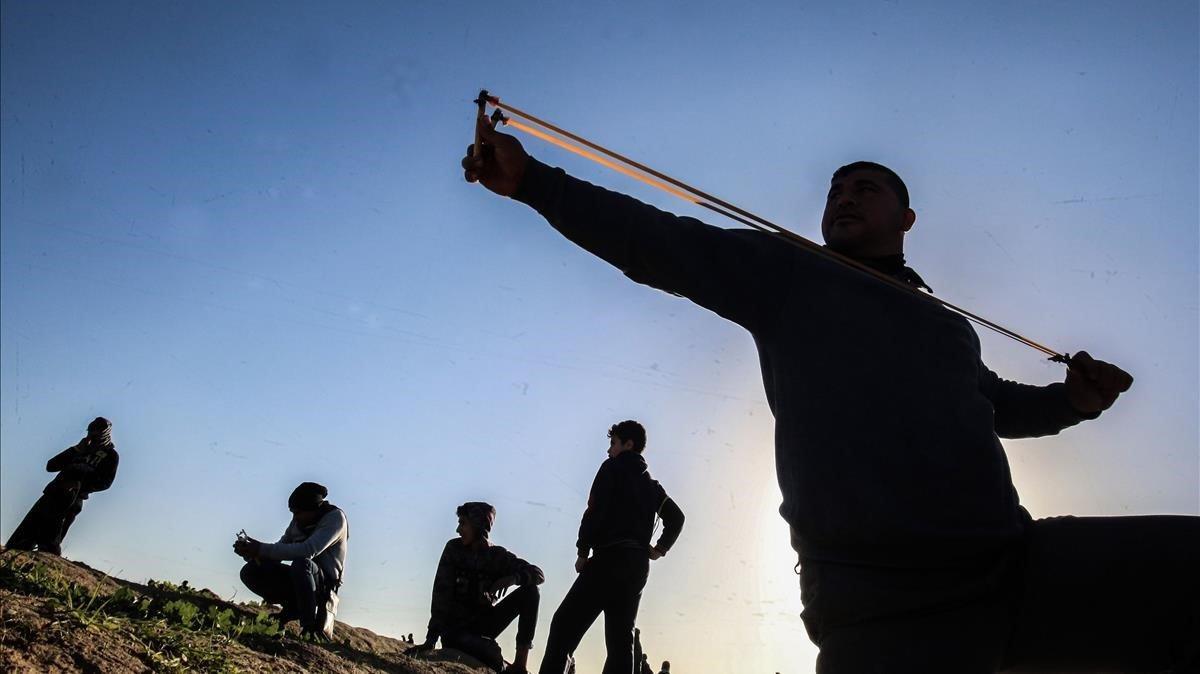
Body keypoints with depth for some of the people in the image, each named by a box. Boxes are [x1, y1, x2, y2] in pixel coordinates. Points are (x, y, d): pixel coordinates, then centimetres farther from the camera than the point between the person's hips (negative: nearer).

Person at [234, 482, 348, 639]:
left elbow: (309, 551, -30)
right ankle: (294, 608, 0)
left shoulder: (335, 517, -15)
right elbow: (279, 551, 10)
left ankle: (311, 628, -27)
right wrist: (250, 553, -11)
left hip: (324, 584, -7)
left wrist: (262, 549, -29)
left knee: (301, 562, -37)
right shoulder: (298, 520, 8)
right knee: (250, 571, -8)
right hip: (298, 580, 7)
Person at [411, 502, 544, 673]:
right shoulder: (453, 548, -5)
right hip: (455, 629, -3)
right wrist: (431, 638, -21)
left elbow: (538, 574, -9)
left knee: (530, 591, -16)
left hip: (483, 624, 3)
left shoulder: (498, 555, -2)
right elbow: (441, 593, -13)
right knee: (492, 657, -34)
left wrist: (513, 578, -30)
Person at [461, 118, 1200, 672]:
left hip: (1019, 565, 5)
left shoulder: (947, 324, 25)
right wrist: (529, 179, -5)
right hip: (883, 603, -5)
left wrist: (1072, 398, 19)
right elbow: (656, 242, 2)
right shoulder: (785, 273, 9)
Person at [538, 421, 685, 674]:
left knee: (565, 623, -9)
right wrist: (659, 549, 19)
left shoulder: (612, 468, 3)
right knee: (621, 637, 3)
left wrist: (583, 551, -6)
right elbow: (676, 517, 24)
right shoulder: (651, 484, 24)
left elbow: (595, 510, -8)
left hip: (610, 557, -7)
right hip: (638, 565, 7)